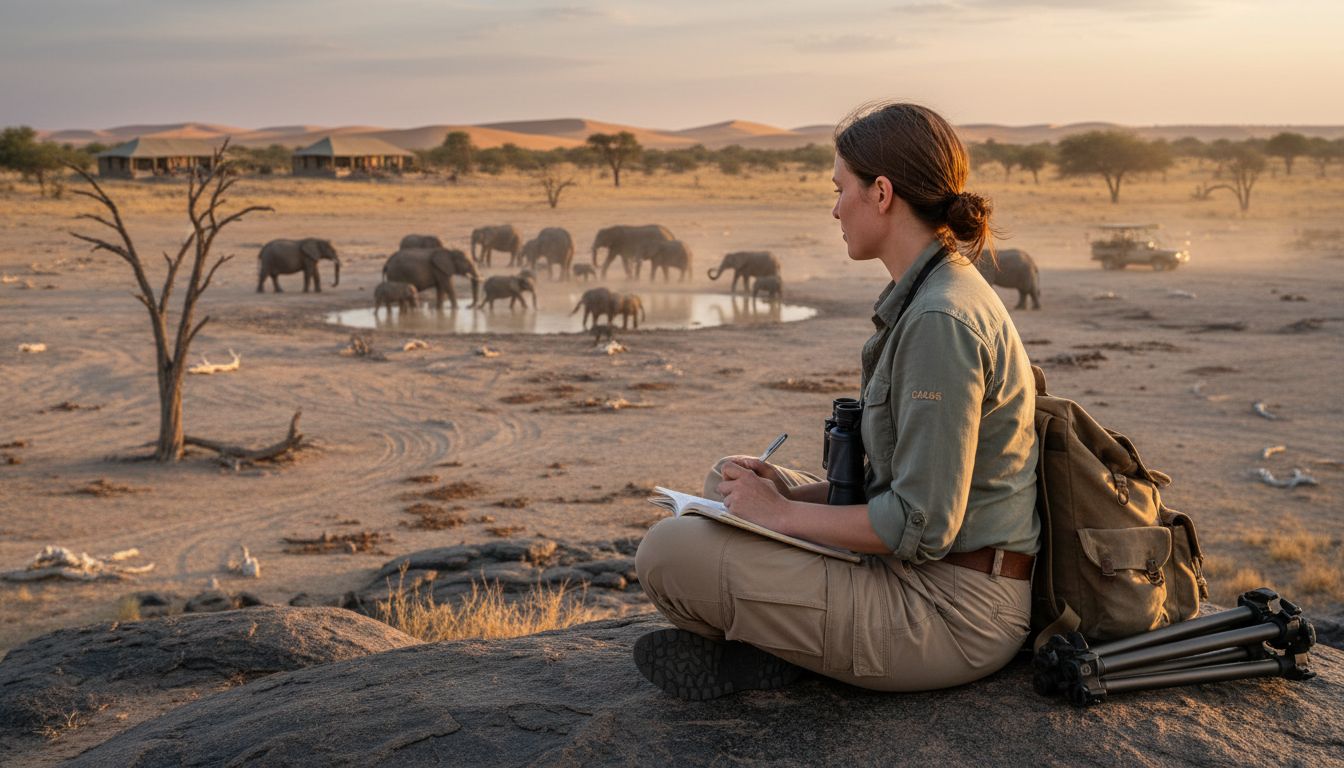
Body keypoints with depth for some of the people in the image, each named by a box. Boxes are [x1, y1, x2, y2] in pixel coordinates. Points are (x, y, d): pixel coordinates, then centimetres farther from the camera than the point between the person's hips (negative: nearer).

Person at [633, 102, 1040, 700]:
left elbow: (923, 523, -25)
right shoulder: (938, 296, 10)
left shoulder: (941, 321, -23)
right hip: (922, 576, 10)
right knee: (729, 479, 20)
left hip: (950, 615, -10)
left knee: (667, 553, -16)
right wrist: (787, 489, 3)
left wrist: (782, 512, -14)